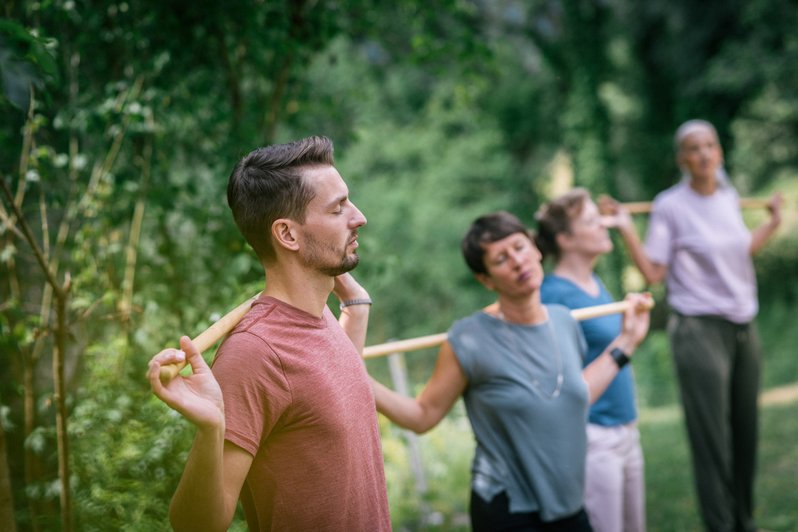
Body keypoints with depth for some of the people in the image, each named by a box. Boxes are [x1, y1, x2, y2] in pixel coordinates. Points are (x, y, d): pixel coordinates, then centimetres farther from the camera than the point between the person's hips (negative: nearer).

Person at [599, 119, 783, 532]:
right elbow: (653, 272, -10)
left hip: (743, 327, 6)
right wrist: (627, 230, -19)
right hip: (700, 330, -6)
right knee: (712, 439, -4)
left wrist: (772, 224, 24)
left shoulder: (729, 198, 8)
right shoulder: (670, 206, -9)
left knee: (746, 432, 12)